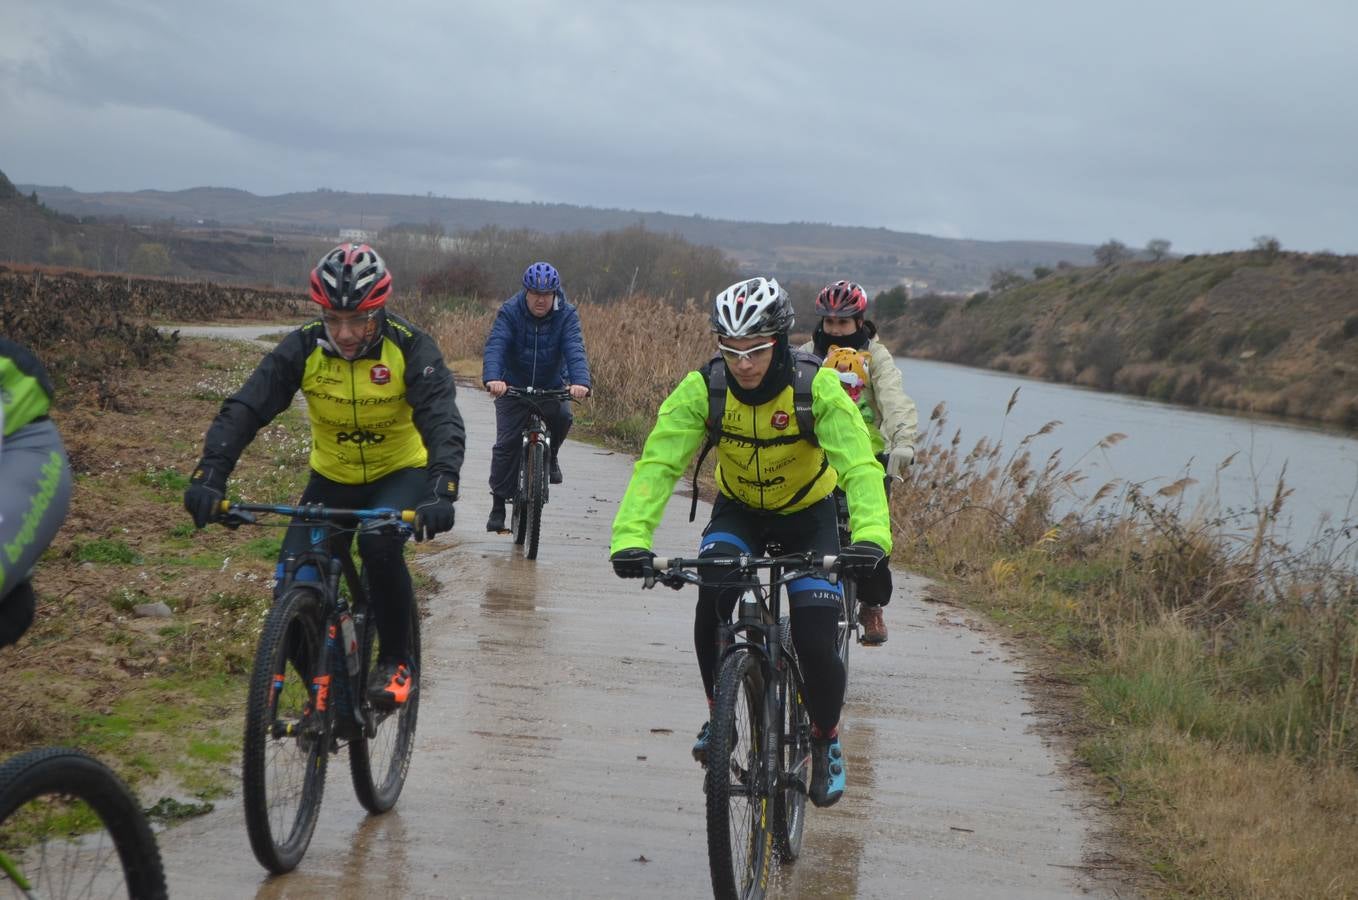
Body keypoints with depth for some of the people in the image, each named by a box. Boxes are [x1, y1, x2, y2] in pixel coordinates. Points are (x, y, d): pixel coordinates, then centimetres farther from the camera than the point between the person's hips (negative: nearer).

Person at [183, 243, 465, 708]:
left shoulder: (410, 348, -23)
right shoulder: (304, 348, -18)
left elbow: (441, 420, -33)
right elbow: (244, 408, -25)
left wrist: (441, 491, -51)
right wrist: (209, 475, -41)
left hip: (401, 473, -3)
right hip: (332, 478, 3)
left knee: (379, 544, -33)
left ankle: (397, 661, -11)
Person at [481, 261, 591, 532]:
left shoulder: (566, 315, -13)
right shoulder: (510, 311, -15)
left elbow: (575, 349, -26)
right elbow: (495, 346, -28)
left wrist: (580, 382, -46)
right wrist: (492, 378, -49)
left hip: (552, 386, 1)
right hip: (513, 386, -1)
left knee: (562, 416, -27)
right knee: (506, 444, -9)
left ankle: (550, 455, 5)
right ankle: (498, 505, 2)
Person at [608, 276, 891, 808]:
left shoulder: (817, 386, -27)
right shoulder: (703, 388, -23)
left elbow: (859, 466, -36)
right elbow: (658, 463, -30)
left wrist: (871, 536, -54)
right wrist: (630, 537, -46)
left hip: (808, 517, -1)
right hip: (738, 512, 1)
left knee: (816, 643, -14)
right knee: (711, 602, -27)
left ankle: (826, 740, 15)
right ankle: (718, 715, -3)